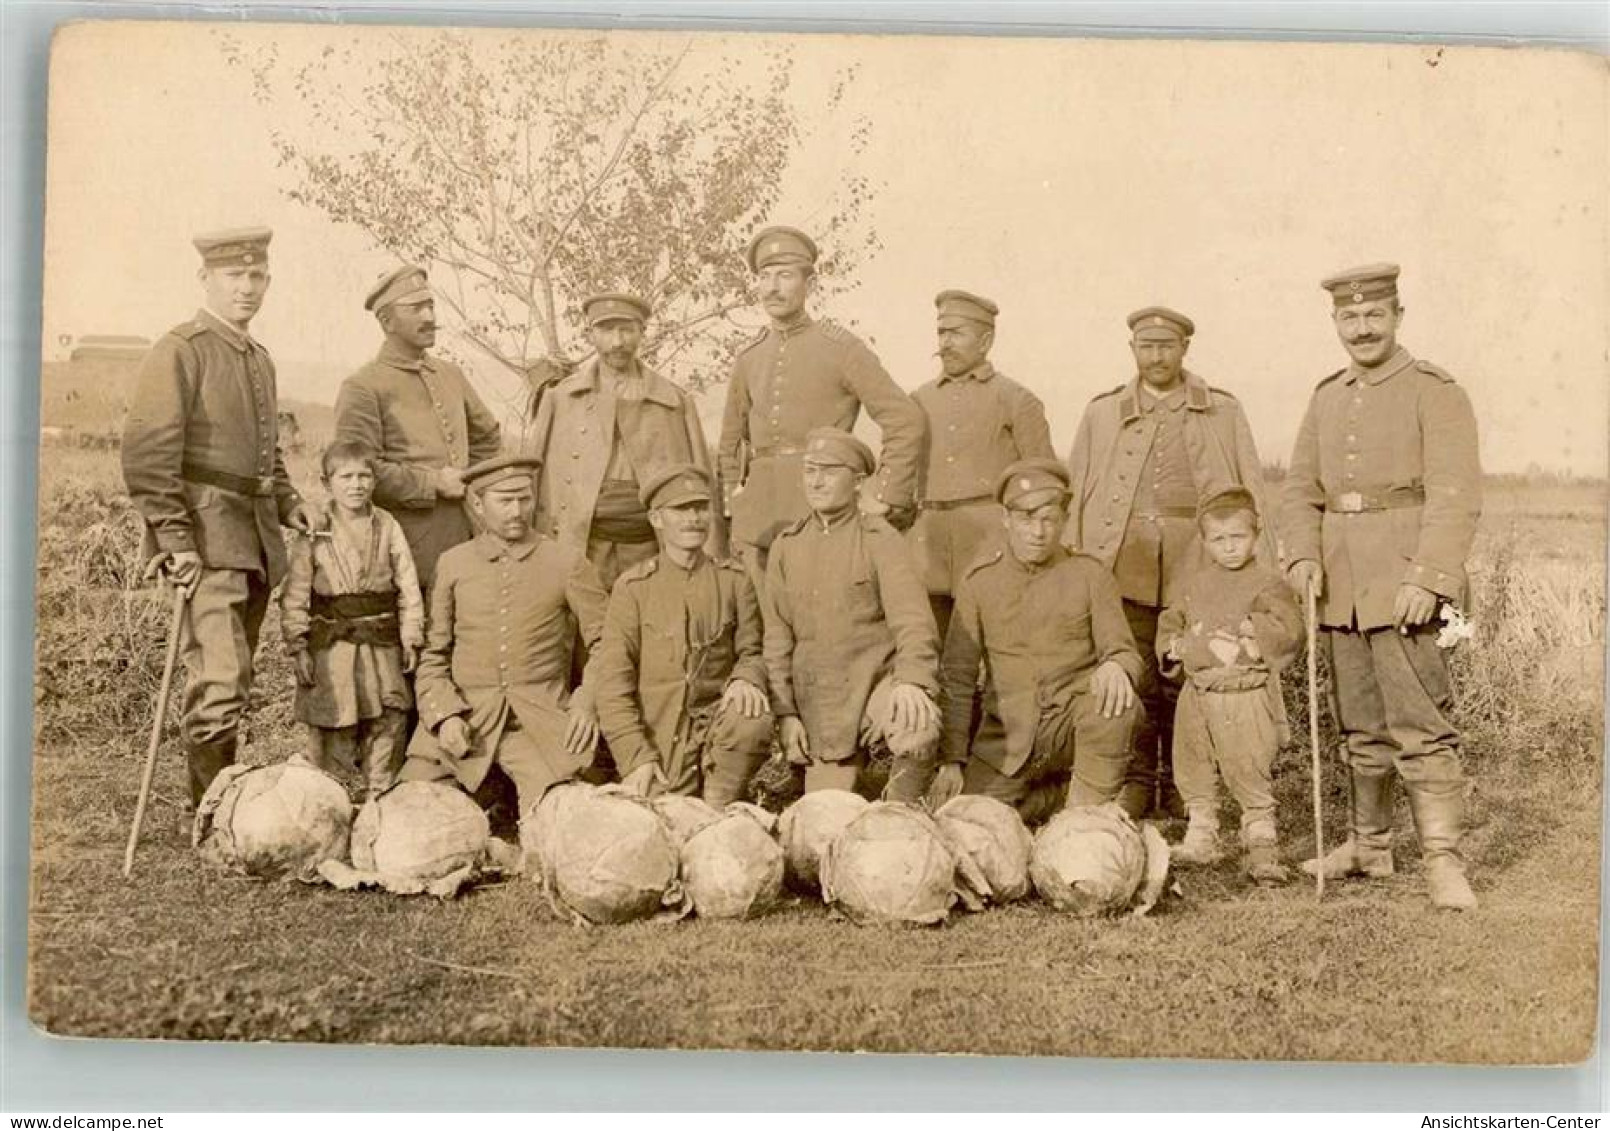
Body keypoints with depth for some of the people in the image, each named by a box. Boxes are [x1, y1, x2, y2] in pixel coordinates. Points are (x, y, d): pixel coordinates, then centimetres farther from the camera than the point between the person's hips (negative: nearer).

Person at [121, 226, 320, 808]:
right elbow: (146, 451, -15)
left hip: (257, 539, 8)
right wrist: (173, 536, -19)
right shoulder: (180, 350, -8)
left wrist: (287, 501, 15)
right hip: (207, 536, -8)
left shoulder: (260, 359, 19)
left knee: (233, 679, 14)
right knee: (220, 680, -14)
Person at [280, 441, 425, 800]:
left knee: (388, 725, 4)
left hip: (380, 645, 2)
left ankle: (381, 799, 17)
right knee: (328, 732, 3)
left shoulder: (388, 528, 3)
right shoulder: (313, 533, -3)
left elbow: (408, 587, 5)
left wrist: (411, 639, 0)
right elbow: (294, 597, -2)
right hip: (330, 646, -2)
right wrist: (297, 645, -6)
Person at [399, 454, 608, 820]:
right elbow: (431, 655, 9)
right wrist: (444, 715, -5)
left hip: (543, 724, -1)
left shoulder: (566, 564, 5)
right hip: (464, 722, 2)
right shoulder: (453, 564, 9)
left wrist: (587, 703, -4)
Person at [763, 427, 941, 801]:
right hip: (820, 698, 3)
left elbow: (913, 619, -14)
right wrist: (785, 711, 3)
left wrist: (912, 679, -31)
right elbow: (777, 637, 10)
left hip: (879, 682, -3)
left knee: (920, 733, -34)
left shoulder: (880, 539, -2)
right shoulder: (785, 547, 9)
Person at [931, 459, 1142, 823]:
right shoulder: (978, 579, 3)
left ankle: (1087, 806, -11)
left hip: (1073, 721, -2)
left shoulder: (1089, 575, 1)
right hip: (1007, 735, 2)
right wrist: (952, 759, -1)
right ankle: (1061, 792, 13)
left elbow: (1124, 651, 2)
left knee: (1118, 705, -34)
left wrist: (1114, 666, -25)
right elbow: (957, 675, 5)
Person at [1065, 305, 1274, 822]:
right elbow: (1076, 491, 11)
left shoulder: (1224, 412, 12)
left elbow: (1251, 490, 9)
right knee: (1133, 678, -2)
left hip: (1196, 565, 0)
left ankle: (1179, 786, 13)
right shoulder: (1102, 413, 13)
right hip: (1124, 562, 0)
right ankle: (1135, 781, 10)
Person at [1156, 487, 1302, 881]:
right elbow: (1169, 622, 19)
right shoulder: (1194, 582, 13)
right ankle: (1200, 840, 28)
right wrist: (1175, 648, -1)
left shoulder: (1267, 580, -5)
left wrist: (1244, 645, -20)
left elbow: (1289, 631, -14)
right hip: (1197, 693, 6)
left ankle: (1262, 849, 2)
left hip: (1247, 695, -6)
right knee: (1193, 774, 14)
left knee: (1250, 775, -6)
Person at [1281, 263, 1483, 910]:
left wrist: (1428, 579, -22)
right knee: (1360, 728, 15)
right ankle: (1370, 846, 26)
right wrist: (1303, 557, -3)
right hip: (1342, 588, 6)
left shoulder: (1435, 393, -5)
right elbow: (1301, 489, 13)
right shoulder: (1327, 399, 15)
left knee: (1419, 726, -9)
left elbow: (1456, 496, -12)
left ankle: (1442, 860, -3)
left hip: (1403, 584, -6)